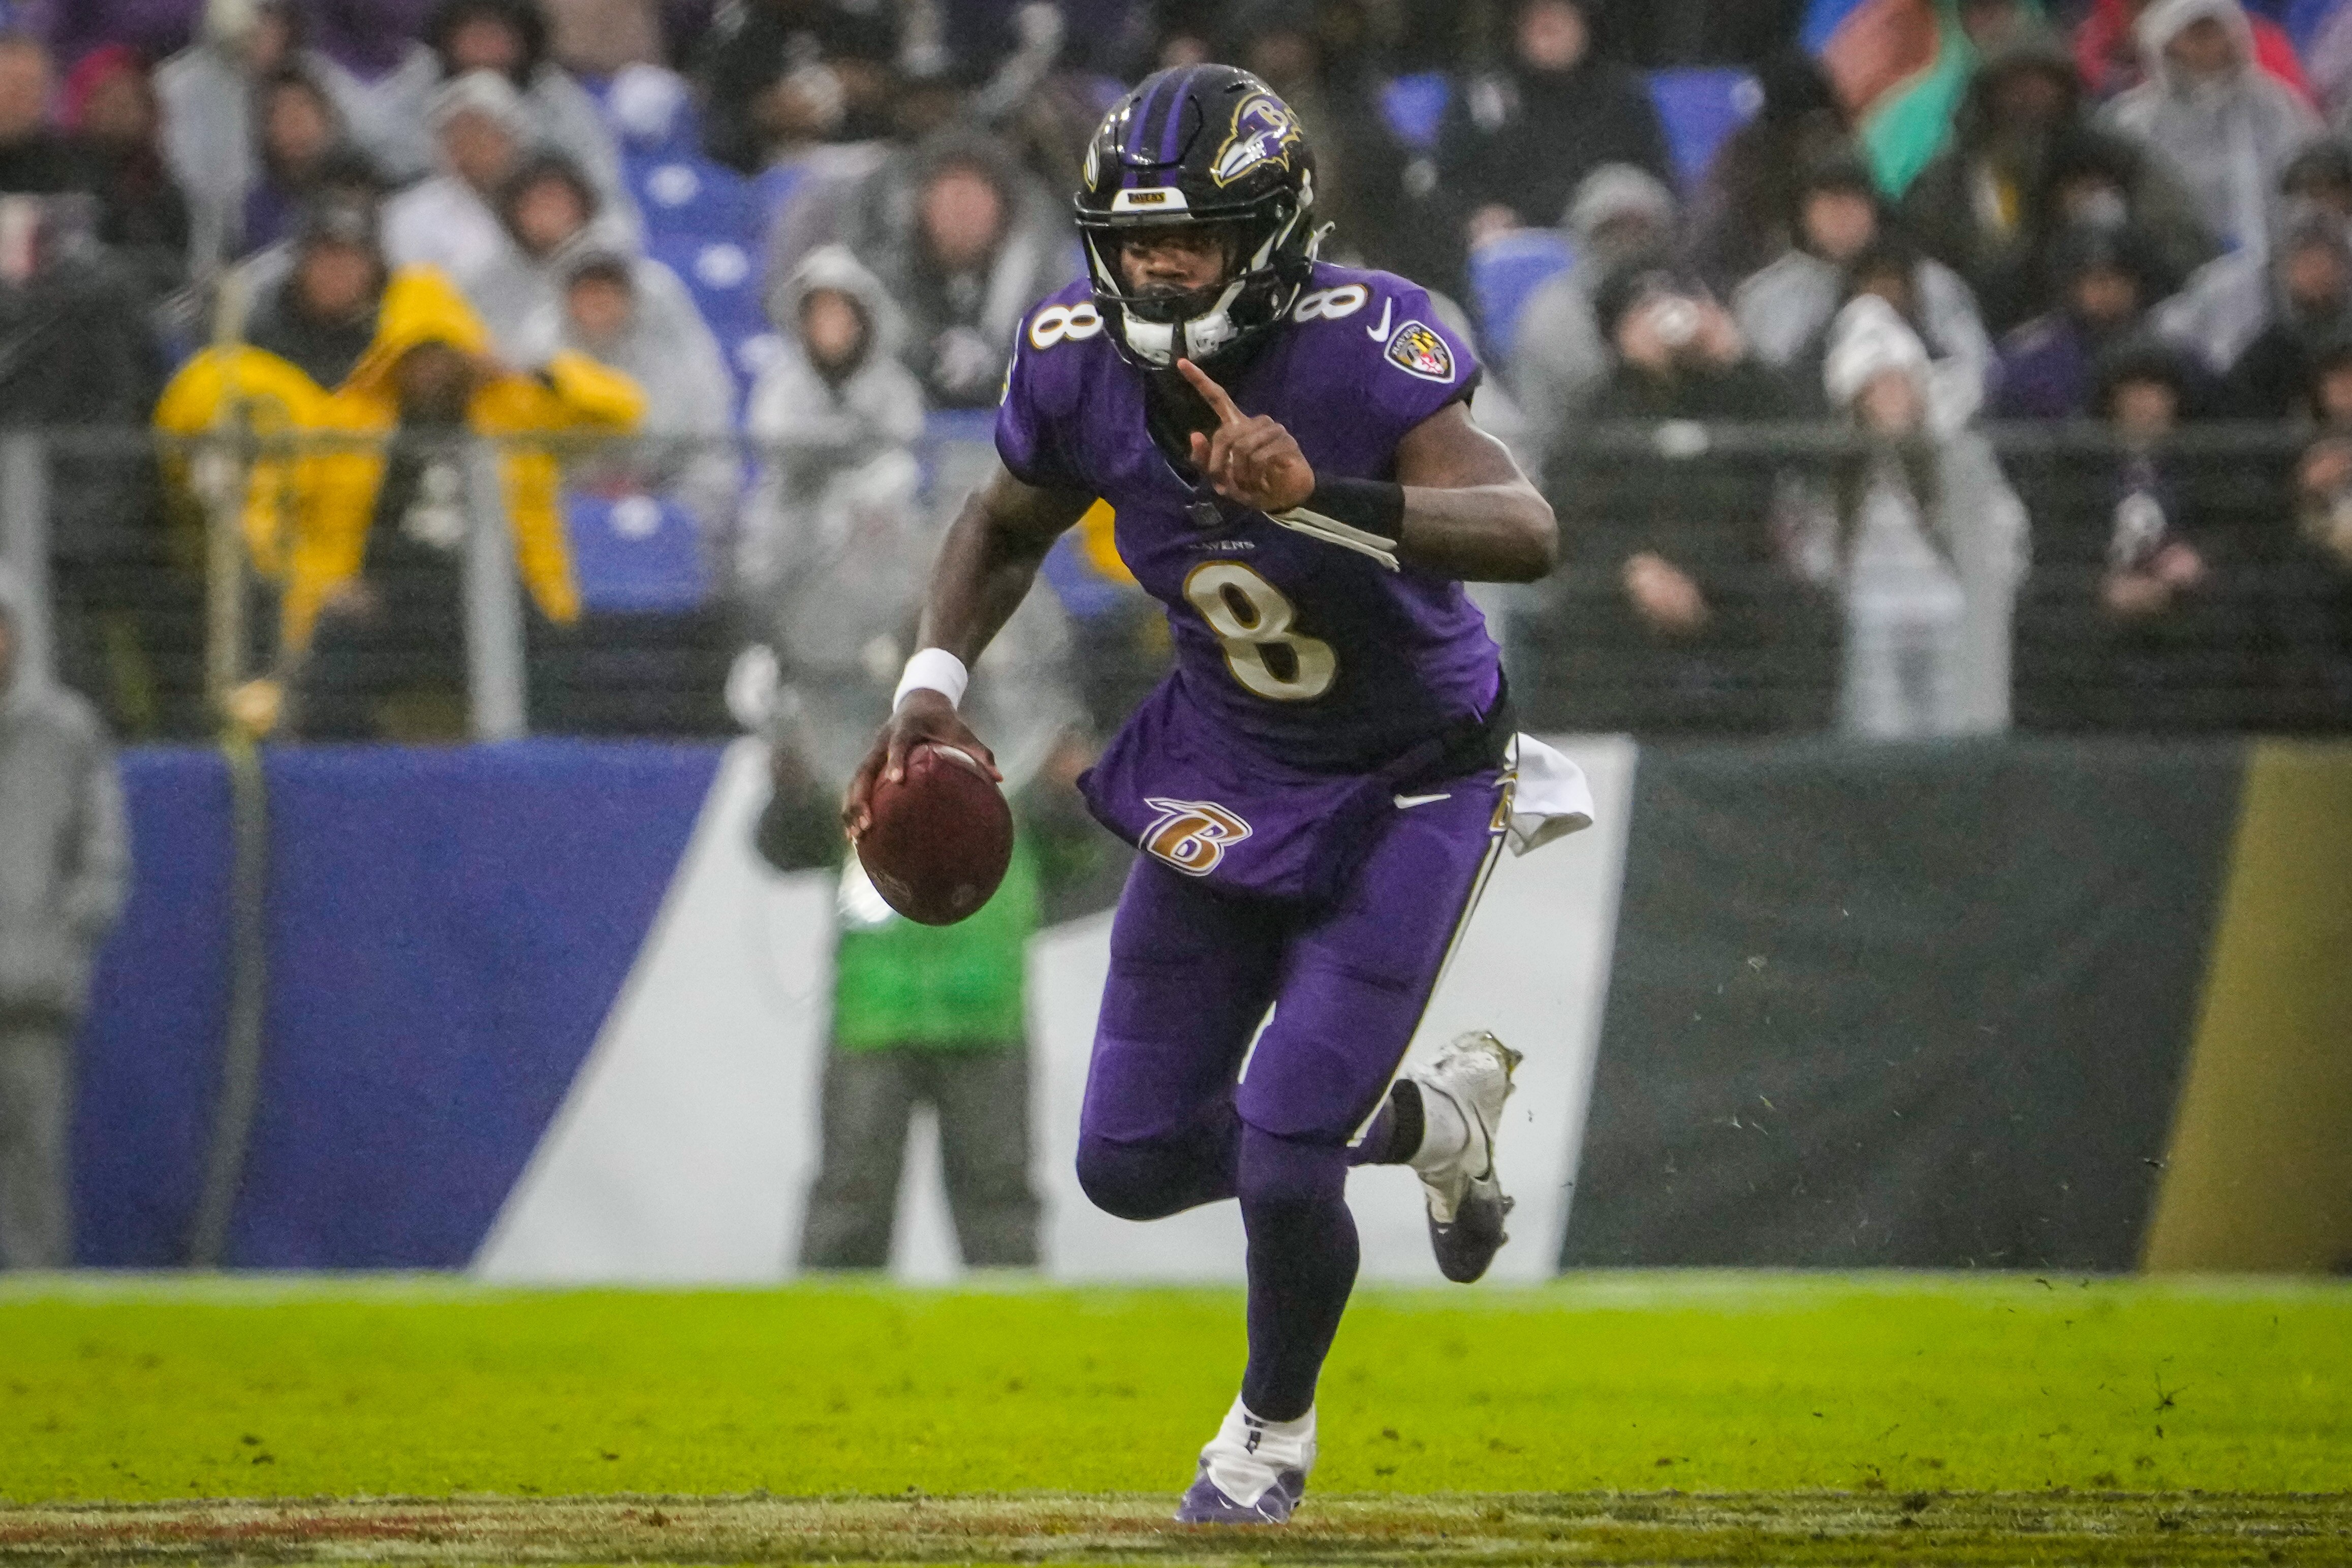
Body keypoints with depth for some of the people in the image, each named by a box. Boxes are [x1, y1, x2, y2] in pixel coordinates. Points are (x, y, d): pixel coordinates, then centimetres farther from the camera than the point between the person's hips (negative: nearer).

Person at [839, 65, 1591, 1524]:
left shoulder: (1361, 349, -32)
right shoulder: (1080, 362, -17)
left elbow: (1528, 532, -47)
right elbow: (1009, 525, 6)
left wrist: (1320, 497, -61)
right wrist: (934, 682, -9)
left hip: (1408, 789, -5)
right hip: (1228, 769, 5)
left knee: (1281, 1157, -13)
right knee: (1133, 1164, 6)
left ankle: (1274, 1429, 19)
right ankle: (1430, 1116, 33)